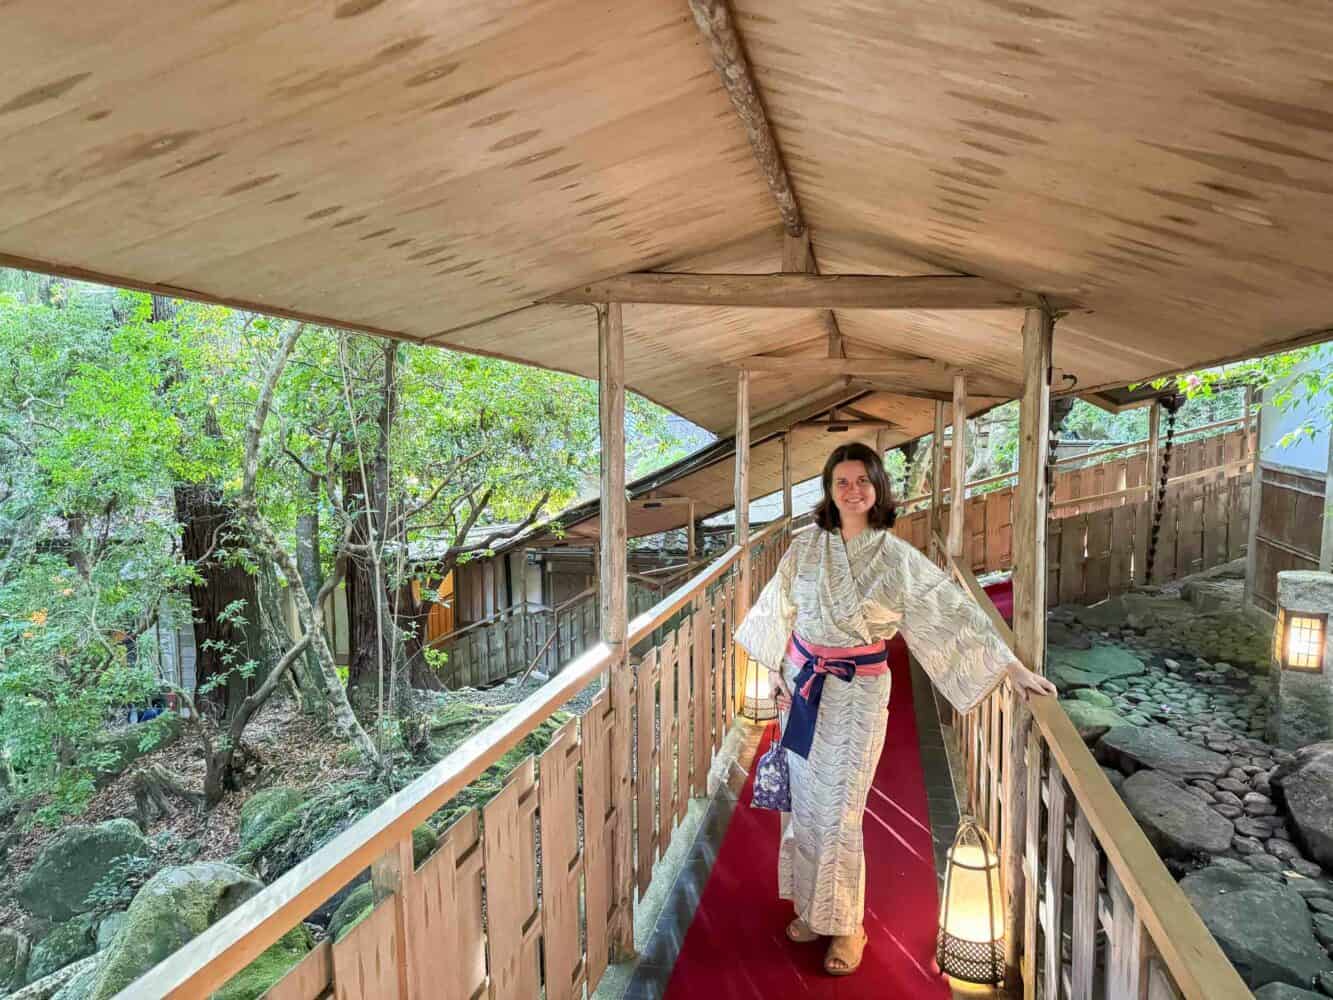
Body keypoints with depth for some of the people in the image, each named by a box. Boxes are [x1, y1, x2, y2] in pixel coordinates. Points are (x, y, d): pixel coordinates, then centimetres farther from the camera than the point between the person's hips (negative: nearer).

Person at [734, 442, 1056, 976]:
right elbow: (780, 610, 8)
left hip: (857, 691, -3)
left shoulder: (896, 557, -9)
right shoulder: (806, 546, -2)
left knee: (839, 808, 2)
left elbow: (956, 610, -11)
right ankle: (812, 906, 32)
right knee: (804, 800, 12)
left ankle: (844, 925, 21)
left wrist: (1014, 668, -14)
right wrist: (776, 670, 7)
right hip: (801, 682, 3)